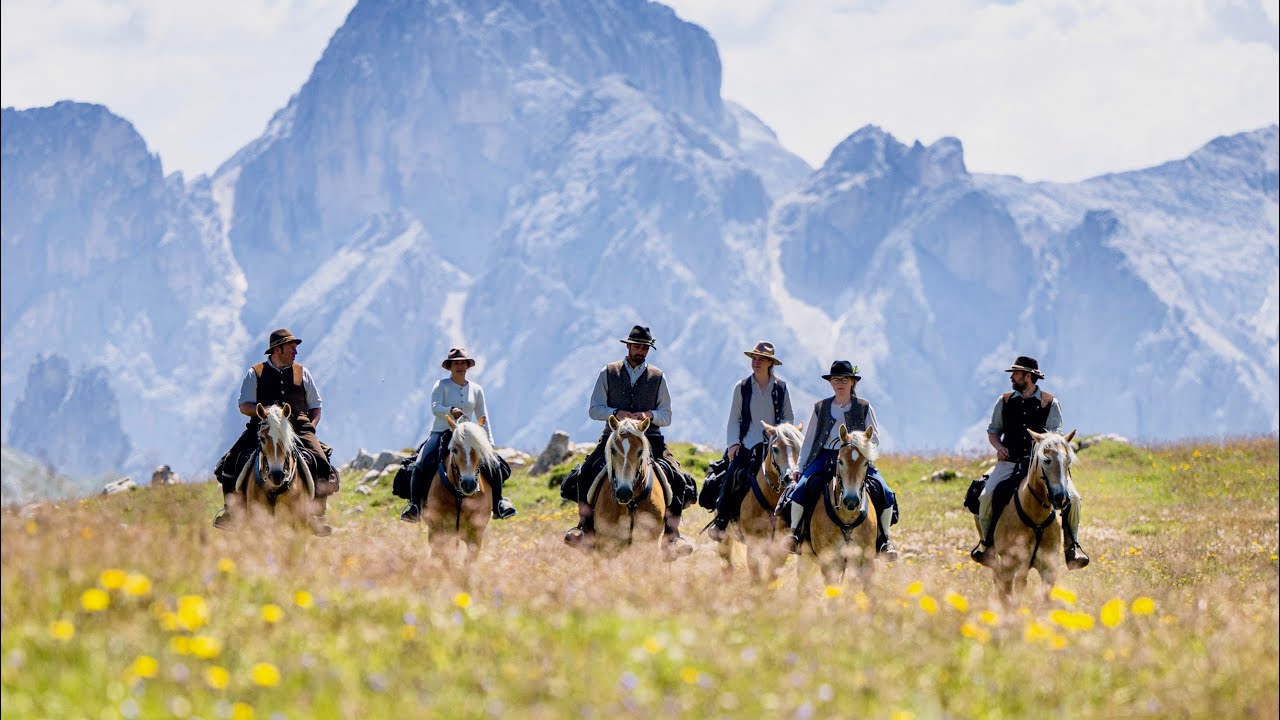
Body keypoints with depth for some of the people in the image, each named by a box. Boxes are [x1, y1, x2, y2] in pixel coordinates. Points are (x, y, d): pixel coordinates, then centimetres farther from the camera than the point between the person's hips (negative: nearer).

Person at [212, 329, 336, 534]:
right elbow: (244, 406, 3)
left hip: (298, 429, 1)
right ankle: (229, 509, -4)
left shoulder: (303, 373, 18)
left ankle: (318, 516, -13)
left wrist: (311, 426, 0)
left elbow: (316, 406, 20)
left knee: (321, 463, -24)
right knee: (232, 461, -22)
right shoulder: (255, 374, 10)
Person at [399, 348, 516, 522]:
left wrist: (489, 442, 4)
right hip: (441, 434, -2)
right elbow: (435, 408, -13)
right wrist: (451, 410, -33)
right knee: (421, 465, -25)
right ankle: (414, 506, -19)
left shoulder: (476, 389, 11)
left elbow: (483, 417, 13)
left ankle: (498, 504, -5)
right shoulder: (442, 385, 2)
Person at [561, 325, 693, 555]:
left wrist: (650, 415, -12)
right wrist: (617, 413, -14)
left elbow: (666, 416, 10)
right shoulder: (609, 373, 9)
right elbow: (594, 409, 4)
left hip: (649, 439, 0)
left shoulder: (657, 377, 11)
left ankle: (672, 534, -12)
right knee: (585, 475, -23)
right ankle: (585, 526, -8)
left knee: (677, 480, -21)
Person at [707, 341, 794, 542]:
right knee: (731, 478, -17)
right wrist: (733, 443, -7)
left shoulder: (781, 387, 6)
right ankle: (720, 523, -7)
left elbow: (789, 418, 12)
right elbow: (734, 419, 6)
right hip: (746, 445, 0)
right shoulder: (742, 387, 6)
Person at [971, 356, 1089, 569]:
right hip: (1010, 462, 1)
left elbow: (1054, 433, -1)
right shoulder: (1005, 401, 11)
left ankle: (1072, 546, -3)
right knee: (986, 497, -24)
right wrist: (999, 446, -4)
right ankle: (986, 543, -4)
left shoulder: (1050, 403, 4)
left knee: (1072, 498, -20)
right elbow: (993, 430, 17)